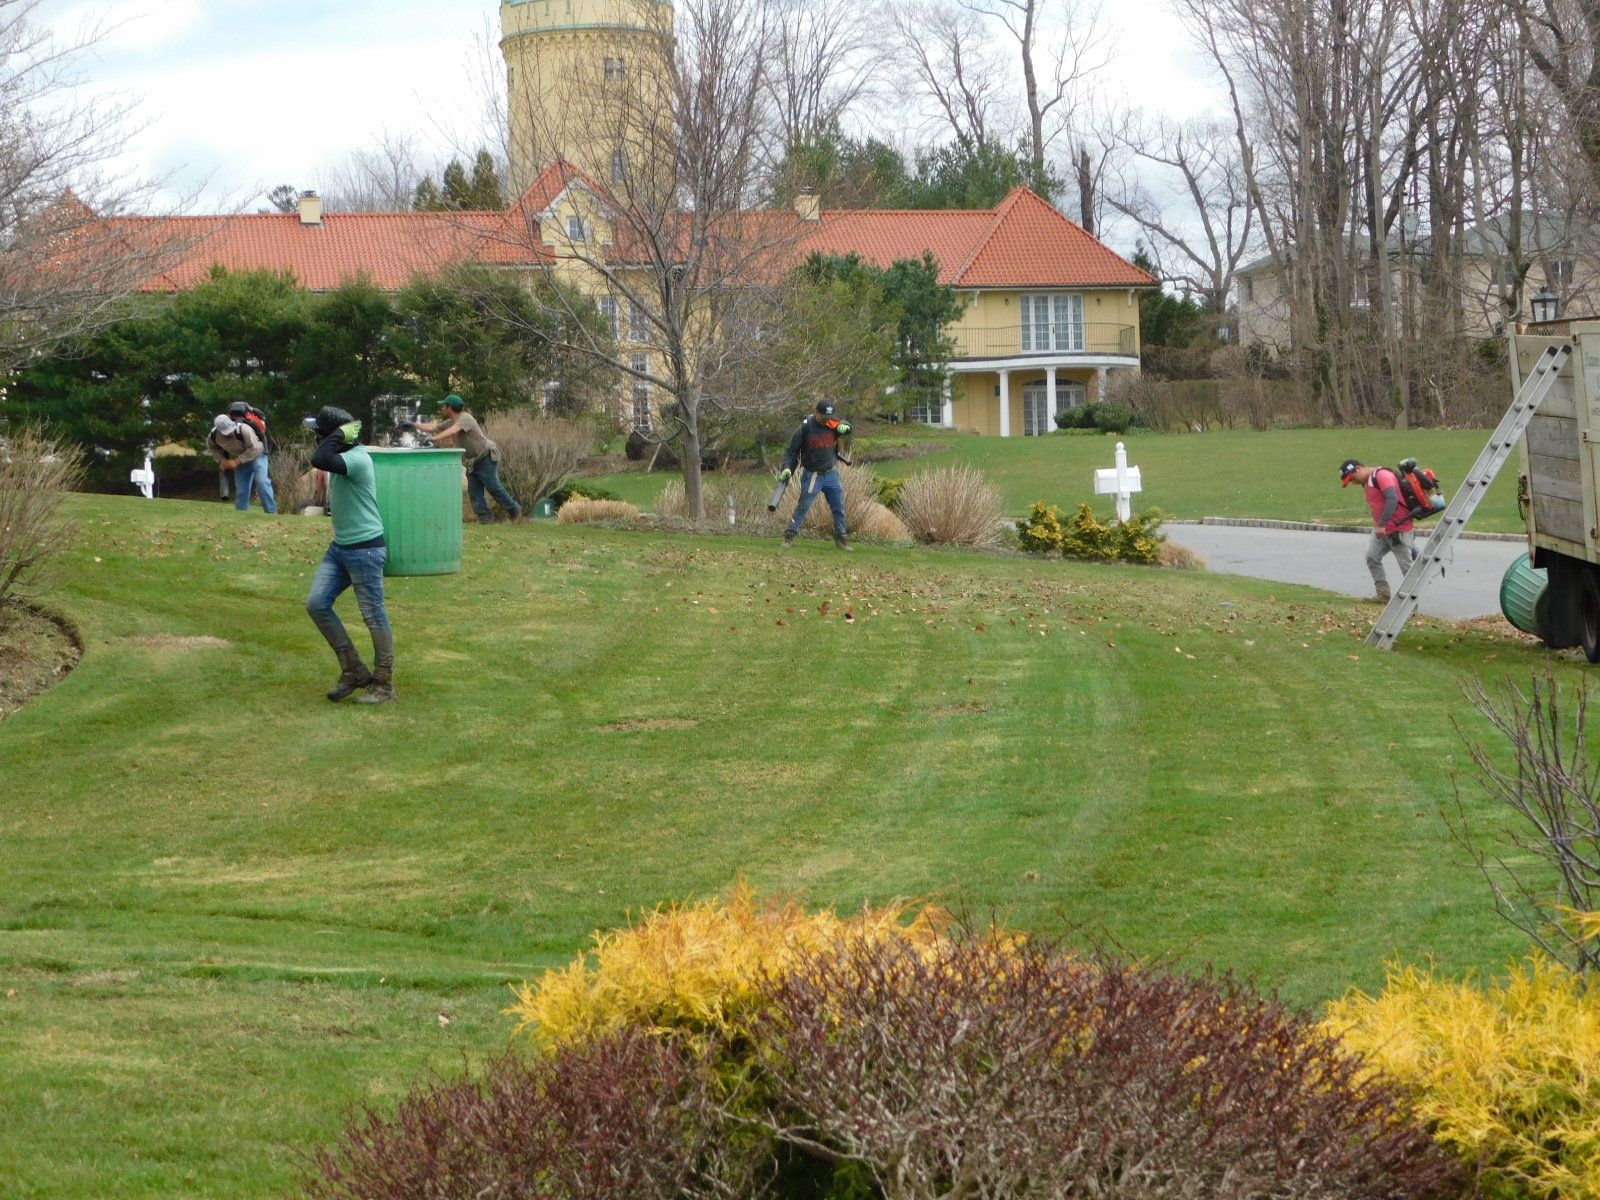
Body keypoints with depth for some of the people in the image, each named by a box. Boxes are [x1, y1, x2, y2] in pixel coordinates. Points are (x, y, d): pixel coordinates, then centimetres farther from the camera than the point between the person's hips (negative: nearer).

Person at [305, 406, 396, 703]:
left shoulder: (358, 458, -20)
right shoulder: (342, 458, 11)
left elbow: (319, 460, -35)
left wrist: (339, 434, -25)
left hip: (365, 549, -10)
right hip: (340, 547, 10)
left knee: (374, 616, -2)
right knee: (317, 603, 1)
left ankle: (384, 686, 8)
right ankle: (354, 671, 10)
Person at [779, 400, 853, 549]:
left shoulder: (833, 425, -1)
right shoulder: (805, 428, -11)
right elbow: (791, 451, -7)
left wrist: (844, 427, -18)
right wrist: (787, 468, -20)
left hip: (832, 474, 4)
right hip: (812, 475, -4)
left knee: (839, 508, 9)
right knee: (803, 506, -8)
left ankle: (841, 538, 21)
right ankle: (790, 535, -2)